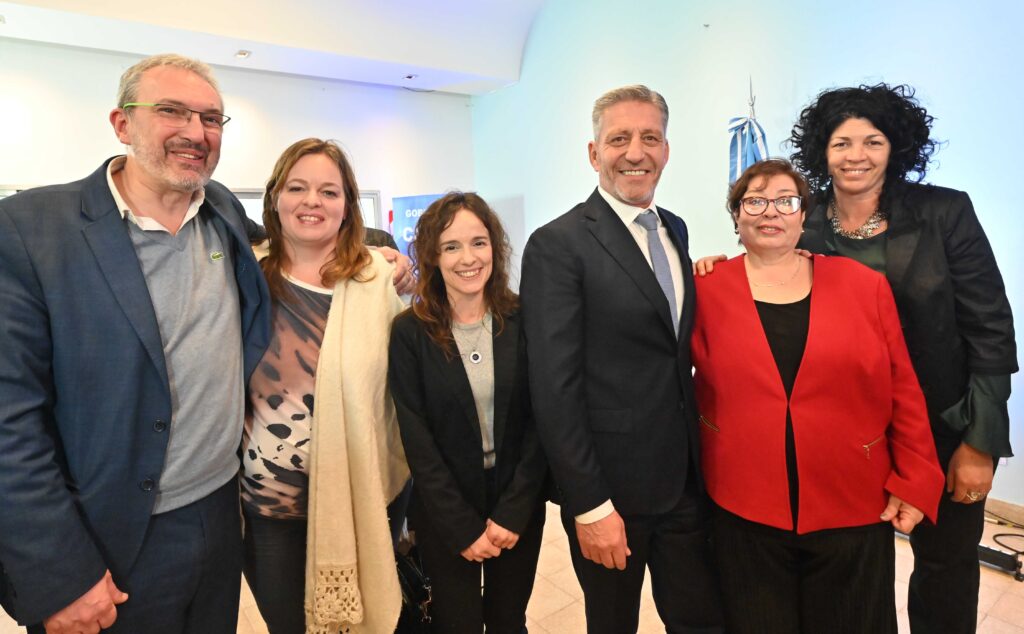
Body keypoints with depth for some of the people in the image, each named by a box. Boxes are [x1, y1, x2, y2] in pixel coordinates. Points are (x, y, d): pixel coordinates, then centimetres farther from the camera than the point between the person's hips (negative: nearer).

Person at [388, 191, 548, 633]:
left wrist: (512, 512, -11)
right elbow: (417, 440, -10)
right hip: (444, 515, -1)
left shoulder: (523, 320, -7)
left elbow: (540, 420, -6)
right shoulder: (411, 332, -10)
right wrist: (463, 527, -11)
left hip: (519, 507, 2)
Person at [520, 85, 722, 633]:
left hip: (687, 478, 6)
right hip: (610, 488, -6)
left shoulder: (675, 230, 8)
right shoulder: (557, 245, -16)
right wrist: (590, 506, -17)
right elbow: (555, 389, -18)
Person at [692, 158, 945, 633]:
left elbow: (902, 390, 1)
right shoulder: (708, 290, -4)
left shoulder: (865, 285, -1)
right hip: (745, 511, -1)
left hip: (856, 510, 2)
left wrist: (914, 484, 0)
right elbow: (698, 391, 1)